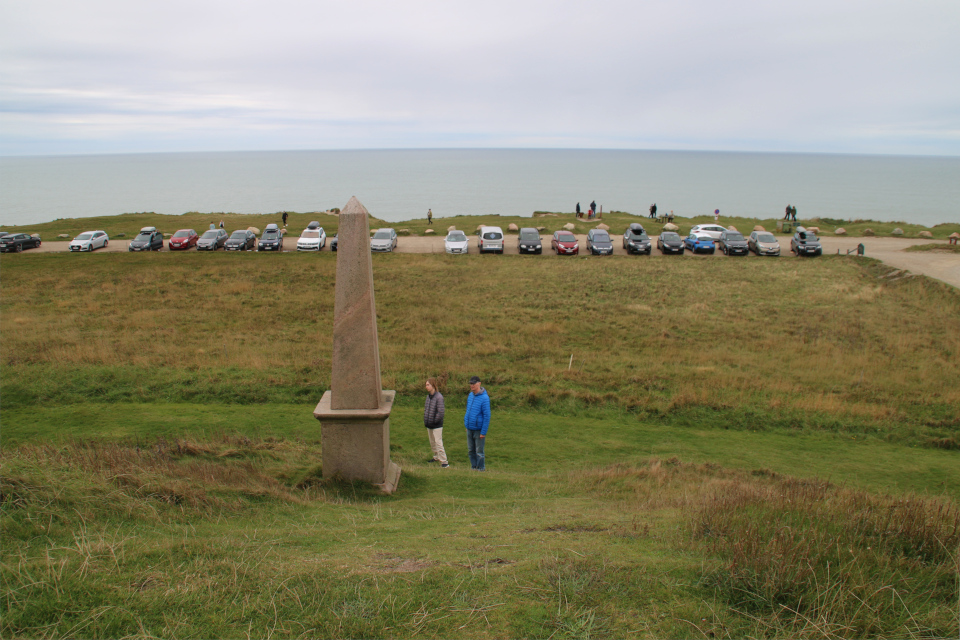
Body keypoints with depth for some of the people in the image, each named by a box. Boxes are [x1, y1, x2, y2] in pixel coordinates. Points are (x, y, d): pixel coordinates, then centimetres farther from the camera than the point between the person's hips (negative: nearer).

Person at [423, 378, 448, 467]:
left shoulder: (439, 397, -18)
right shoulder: (428, 396, 6)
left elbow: (440, 412, -20)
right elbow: (426, 408, 16)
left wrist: (435, 421, -14)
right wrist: (425, 420, 8)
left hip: (437, 425, -8)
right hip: (429, 425, 8)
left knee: (438, 443, -9)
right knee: (432, 442, 18)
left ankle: (444, 461, -4)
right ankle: (436, 457, 34)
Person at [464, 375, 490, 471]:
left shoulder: (484, 398, -17)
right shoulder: (470, 395, 6)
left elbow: (487, 416, -17)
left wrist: (483, 432, -17)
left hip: (479, 429, -7)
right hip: (470, 429, 7)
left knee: (479, 451, 3)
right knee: (471, 450, 14)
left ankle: (481, 469, 16)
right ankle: (473, 467, 27)